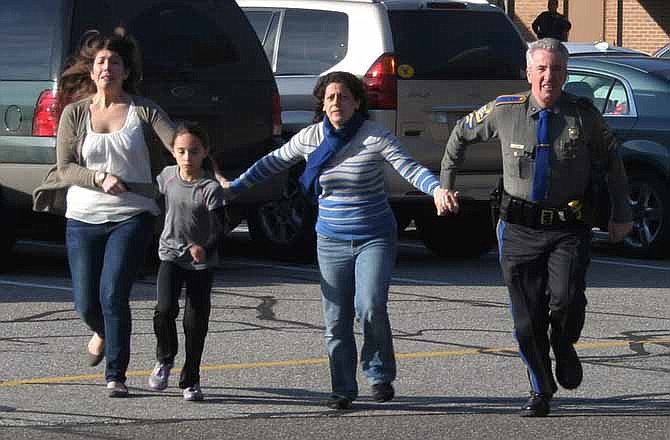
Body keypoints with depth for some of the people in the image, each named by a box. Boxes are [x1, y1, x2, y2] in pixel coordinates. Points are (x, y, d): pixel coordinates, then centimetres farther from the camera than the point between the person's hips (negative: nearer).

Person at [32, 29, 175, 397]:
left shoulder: (144, 111, 2)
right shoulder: (75, 113, 6)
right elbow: (64, 168, 0)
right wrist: (100, 179, -17)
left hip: (132, 217, -2)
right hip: (84, 218, 2)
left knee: (113, 295, -16)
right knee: (86, 304, 4)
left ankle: (116, 375, -4)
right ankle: (104, 333, 41)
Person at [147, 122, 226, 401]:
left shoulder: (211, 188, -14)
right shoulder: (168, 176, -2)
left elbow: (220, 229, -17)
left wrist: (205, 249, -33)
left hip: (201, 262, -2)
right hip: (171, 254, 2)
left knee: (196, 323, 1)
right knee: (165, 309, -17)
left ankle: (191, 381, 14)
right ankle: (165, 358, 9)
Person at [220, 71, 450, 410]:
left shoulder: (374, 136, -10)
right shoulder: (310, 138, 0)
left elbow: (409, 167, -17)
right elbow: (273, 162, 14)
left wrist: (436, 190, -35)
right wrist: (235, 186, 17)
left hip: (375, 239, -3)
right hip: (332, 240, 3)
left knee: (371, 308, -19)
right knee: (336, 320, 3)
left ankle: (380, 375, 4)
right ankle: (343, 390, 15)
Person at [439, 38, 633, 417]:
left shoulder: (584, 115, -3)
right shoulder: (505, 112, -1)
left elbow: (612, 159, 11)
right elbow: (462, 133, 17)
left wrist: (622, 214, 10)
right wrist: (446, 184, 16)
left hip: (569, 229, -2)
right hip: (520, 229, 2)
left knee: (565, 299, -25)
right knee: (527, 321, 3)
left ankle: (564, 346, 9)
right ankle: (541, 392, 24)